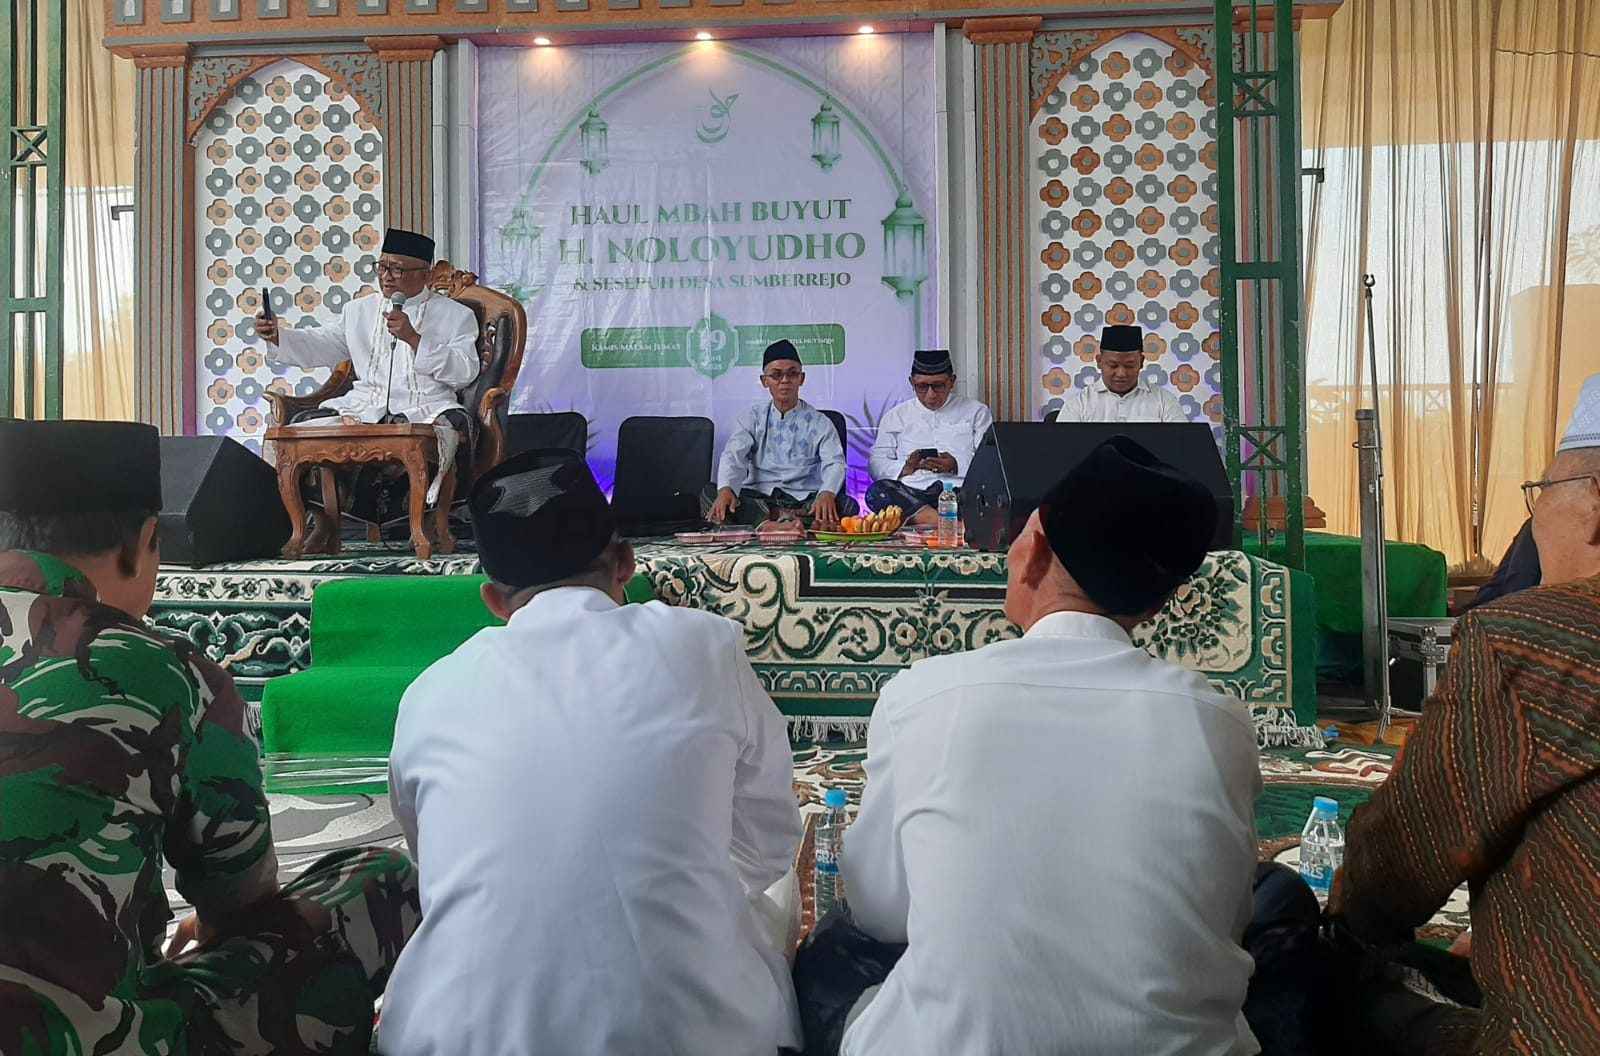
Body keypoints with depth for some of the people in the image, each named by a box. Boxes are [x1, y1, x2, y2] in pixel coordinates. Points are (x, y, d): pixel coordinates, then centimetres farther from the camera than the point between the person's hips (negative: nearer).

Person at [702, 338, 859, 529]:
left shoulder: (818, 422, 10)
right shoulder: (752, 418, 14)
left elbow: (834, 463, -4)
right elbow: (733, 456, -2)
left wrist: (827, 494, -29)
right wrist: (725, 490, -26)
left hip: (803, 500, -1)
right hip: (757, 499, 1)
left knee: (847, 505, -30)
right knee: (709, 494, -26)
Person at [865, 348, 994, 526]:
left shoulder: (977, 412, 19)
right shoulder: (896, 416, 23)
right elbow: (876, 464, 14)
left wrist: (956, 466, -10)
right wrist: (906, 467, -6)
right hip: (910, 493, 1)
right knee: (876, 491, -33)